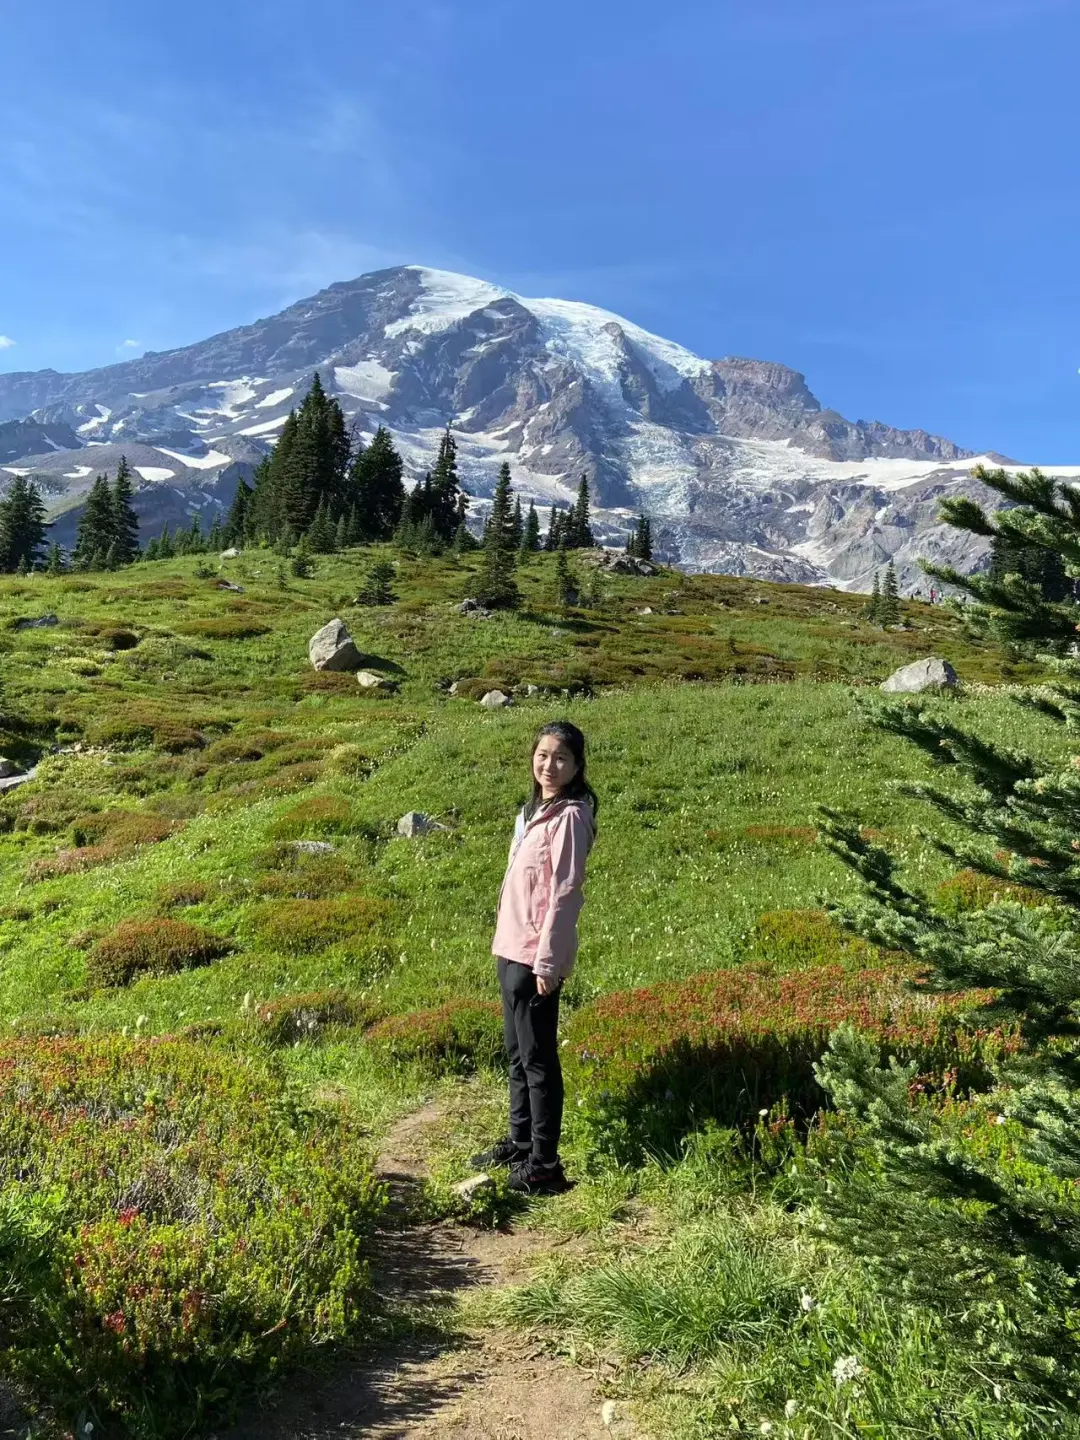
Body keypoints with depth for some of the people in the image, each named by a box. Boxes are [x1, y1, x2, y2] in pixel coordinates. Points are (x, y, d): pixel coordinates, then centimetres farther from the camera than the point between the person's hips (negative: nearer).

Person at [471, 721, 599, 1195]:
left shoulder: (569, 817, -15)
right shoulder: (533, 811, 12)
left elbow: (563, 894, -18)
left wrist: (547, 961, -19)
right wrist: (507, 944, 14)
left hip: (536, 957, -9)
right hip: (511, 950, 9)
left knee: (538, 1059, 1)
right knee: (517, 1054, 19)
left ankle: (544, 1166, 12)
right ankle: (519, 1142, 34)